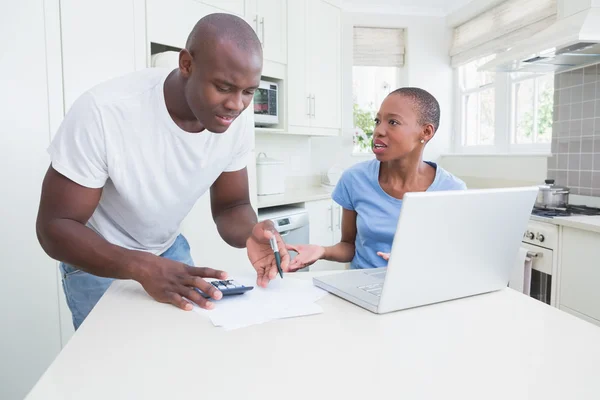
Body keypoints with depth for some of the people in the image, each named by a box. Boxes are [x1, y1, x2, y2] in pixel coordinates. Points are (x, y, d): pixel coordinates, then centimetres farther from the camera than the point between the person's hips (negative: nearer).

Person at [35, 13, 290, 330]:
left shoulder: (236, 121, -20)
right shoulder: (103, 113, -33)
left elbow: (231, 207, -10)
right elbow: (54, 227, -27)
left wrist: (249, 233, -35)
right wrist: (143, 267, -43)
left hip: (170, 249, 4)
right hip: (97, 257, -3)